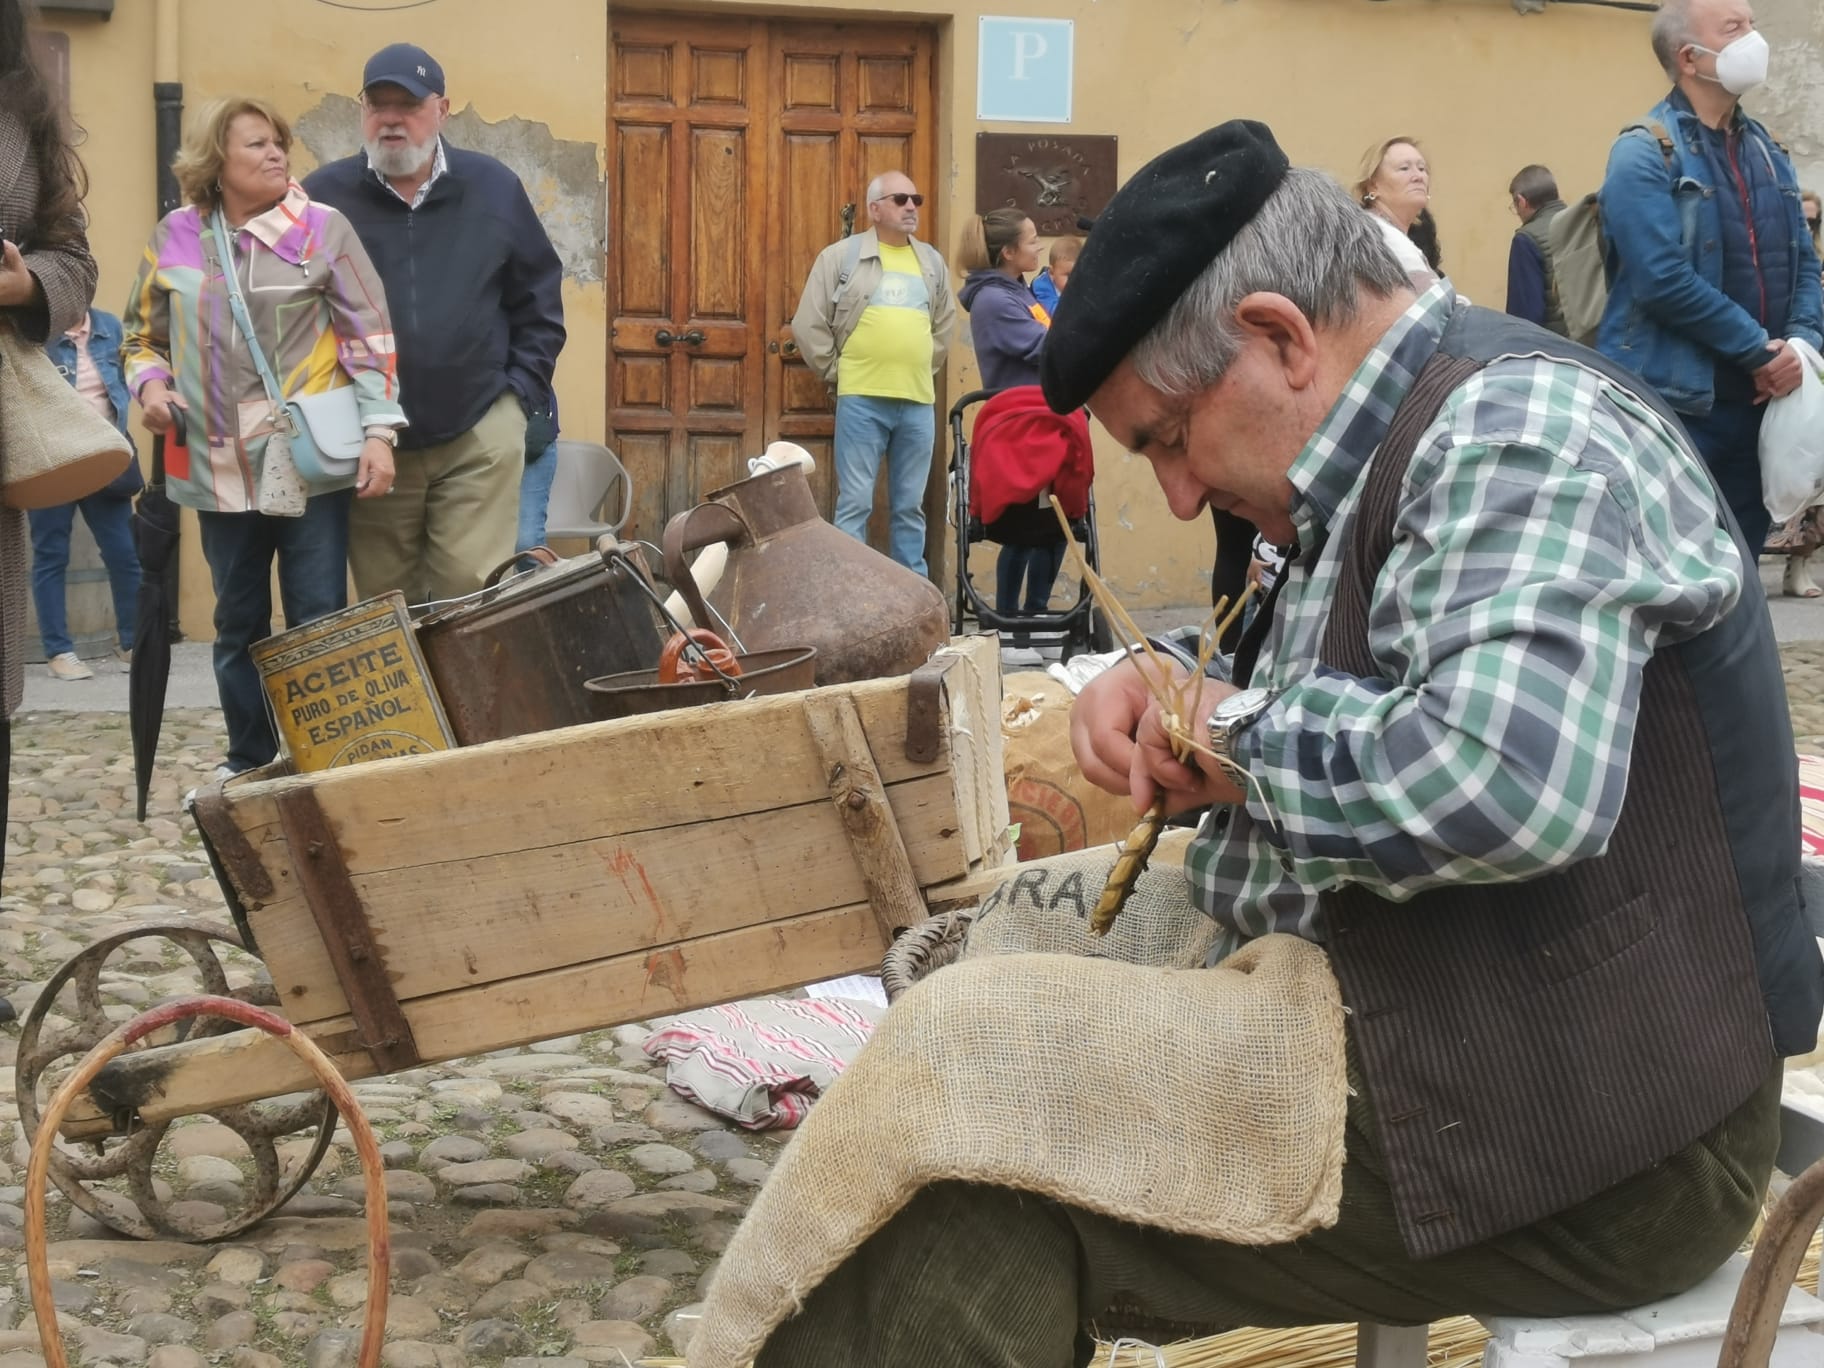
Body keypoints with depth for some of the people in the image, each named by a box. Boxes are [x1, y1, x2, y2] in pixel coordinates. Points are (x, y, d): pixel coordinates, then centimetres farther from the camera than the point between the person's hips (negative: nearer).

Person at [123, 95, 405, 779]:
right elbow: (143, 335, 16)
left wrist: (378, 431, -11)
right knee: (238, 621, 12)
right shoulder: (175, 237, 5)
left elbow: (370, 336, -3)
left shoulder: (322, 228, -2)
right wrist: (149, 383, -5)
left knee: (319, 620, 0)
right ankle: (247, 760, 24)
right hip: (221, 467, 3)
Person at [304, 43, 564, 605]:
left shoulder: (494, 189, 5)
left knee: (473, 598, -4)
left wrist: (523, 394, 3)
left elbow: (538, 298, 11)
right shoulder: (322, 197, 0)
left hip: (479, 436, 0)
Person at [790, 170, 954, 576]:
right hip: (861, 400, -4)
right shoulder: (841, 256, 0)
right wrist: (835, 373, 0)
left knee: (910, 507, 9)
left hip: (918, 402, 4)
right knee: (854, 504, -3)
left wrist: (924, 368, 15)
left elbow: (944, 324, 24)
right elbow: (809, 325, 0)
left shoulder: (932, 261, 14)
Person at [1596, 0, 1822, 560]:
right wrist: (1761, 350, -15)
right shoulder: (1645, 153, -9)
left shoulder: (1768, 152, 15)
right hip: (1673, 403, -7)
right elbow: (1664, 281, -19)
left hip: (1757, 399, 7)